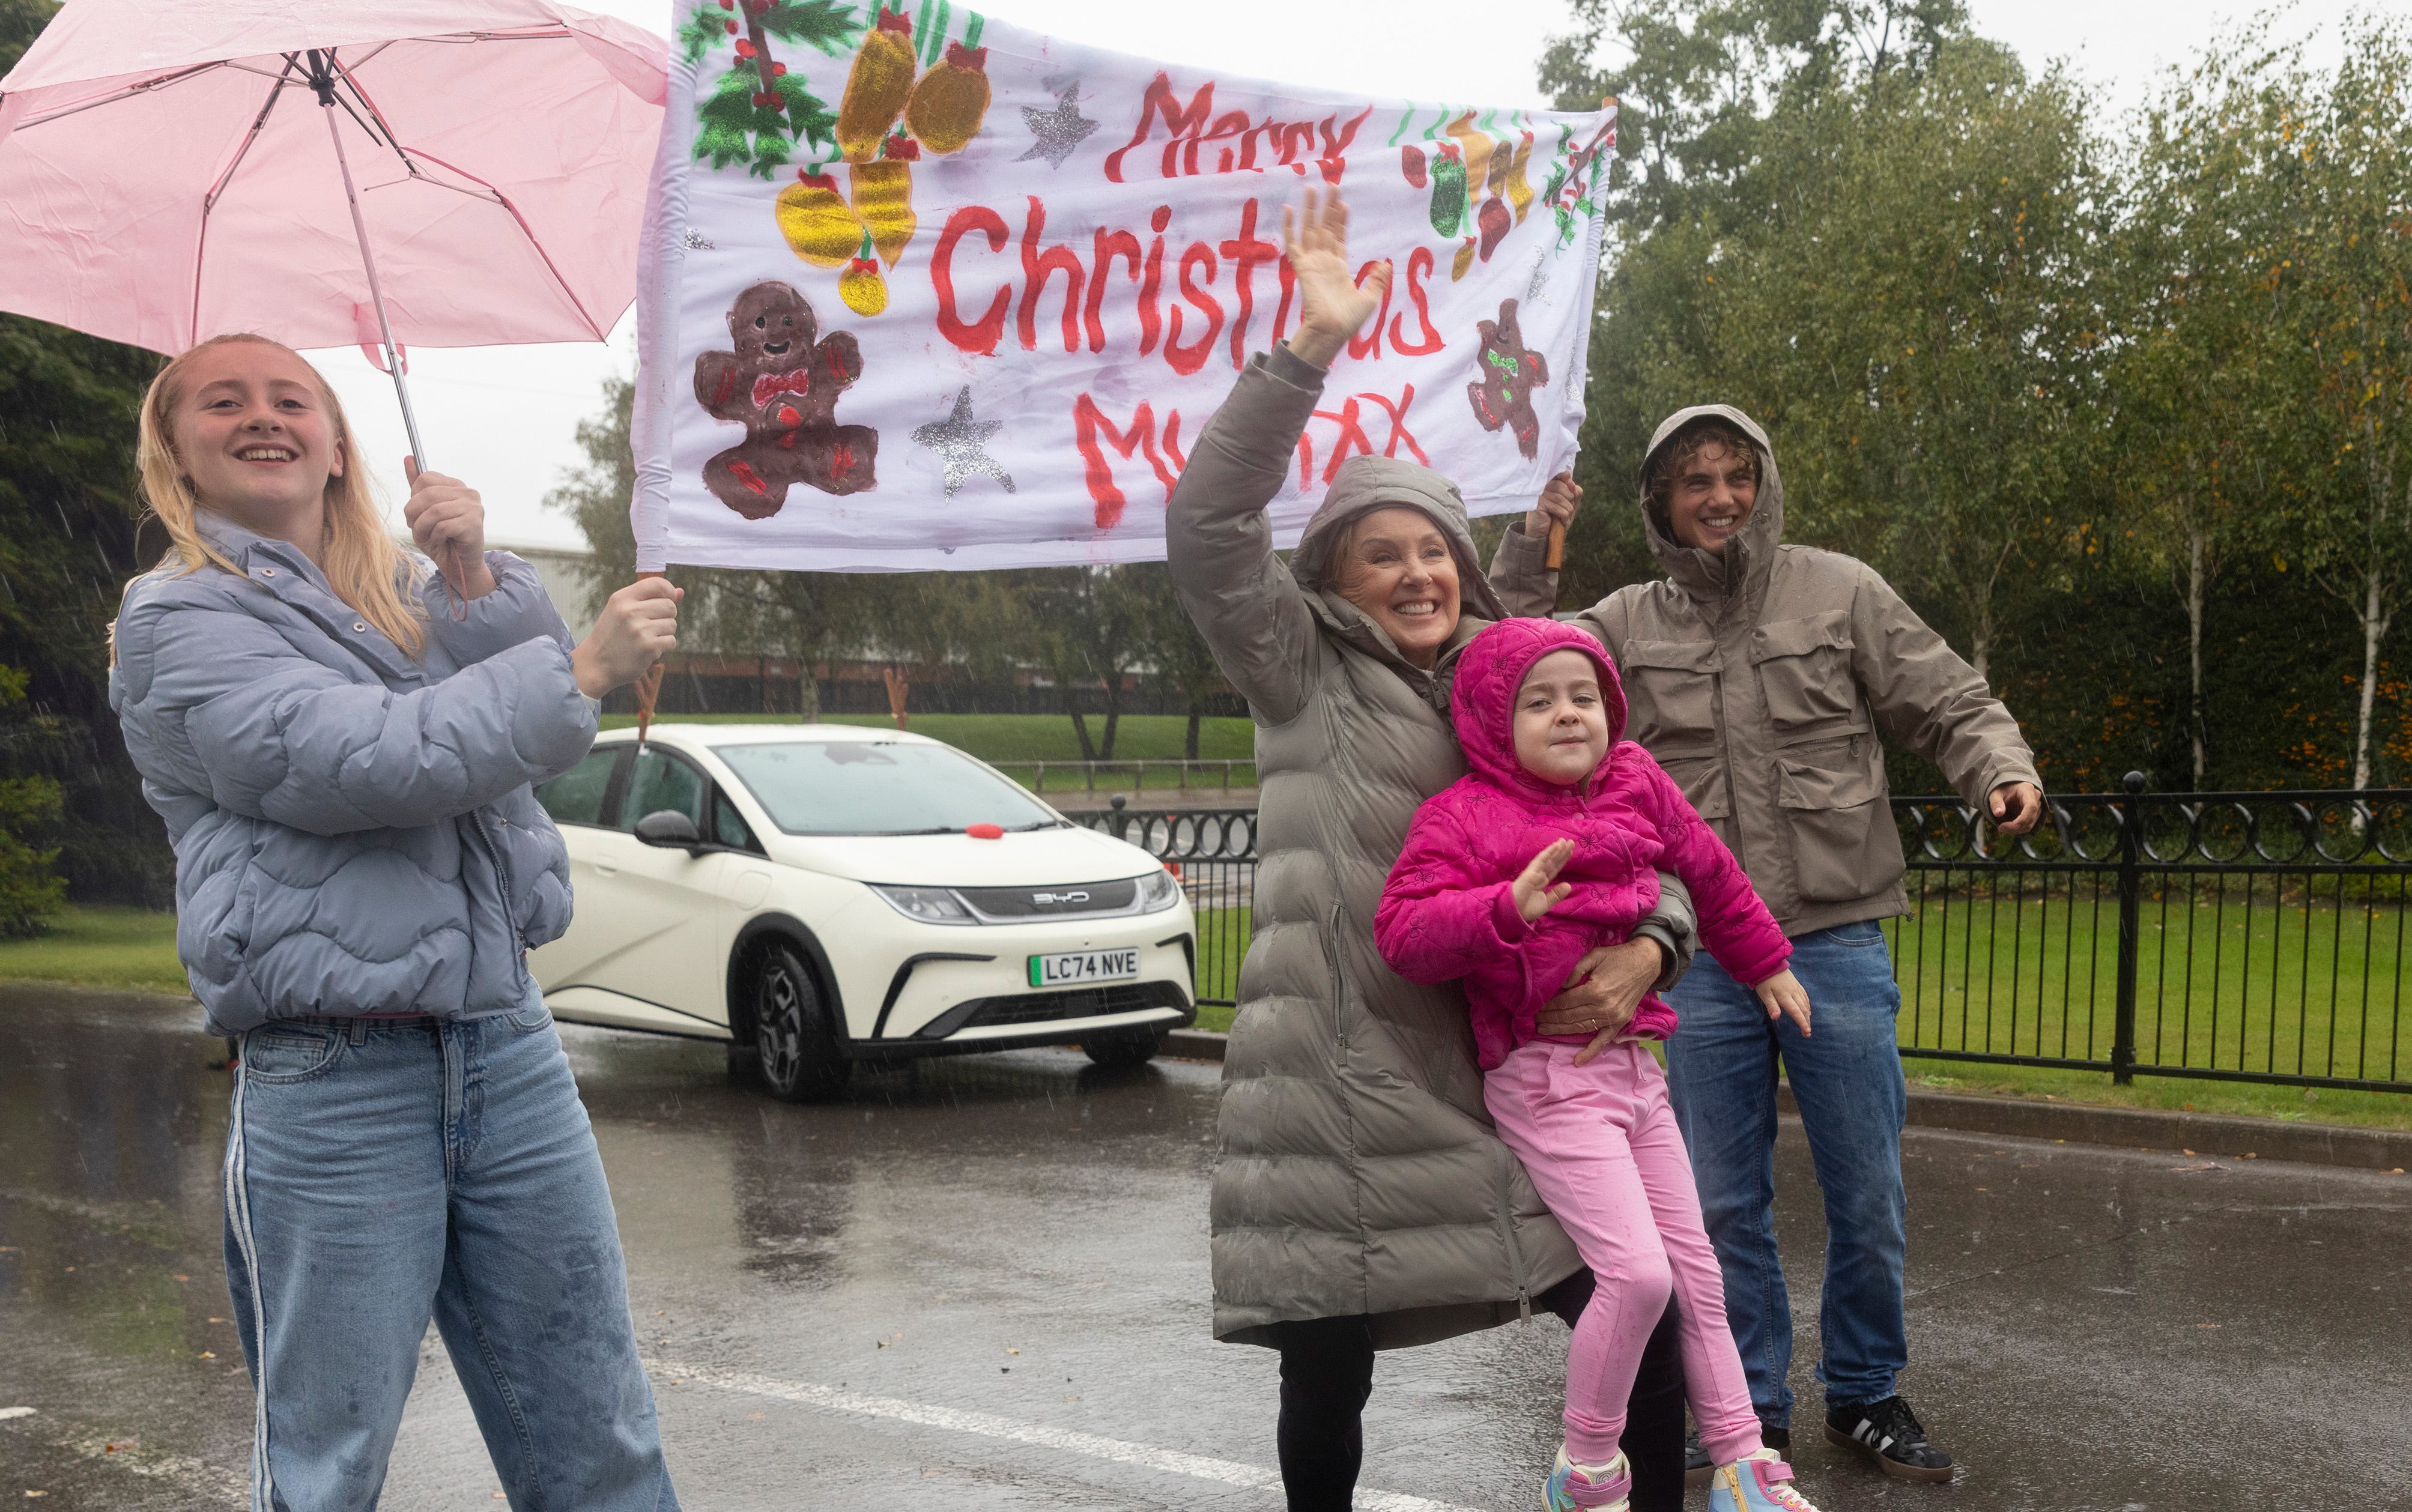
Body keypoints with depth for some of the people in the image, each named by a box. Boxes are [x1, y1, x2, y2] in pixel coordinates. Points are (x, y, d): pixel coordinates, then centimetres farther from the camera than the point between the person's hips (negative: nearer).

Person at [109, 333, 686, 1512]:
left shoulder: (402, 594, 18)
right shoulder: (178, 622, -2)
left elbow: (524, 702, 2)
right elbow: (357, 760, -17)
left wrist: (476, 576, -12)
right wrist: (585, 670, -18)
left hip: (509, 1049, 5)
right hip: (336, 1091, -5)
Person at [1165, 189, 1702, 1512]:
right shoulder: (1303, 674, 1)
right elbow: (1208, 531, -16)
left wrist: (1647, 948, -8)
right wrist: (1312, 349, -23)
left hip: (1503, 1079, 4)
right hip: (1341, 1096, -4)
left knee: (1639, 1320, 5)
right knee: (1326, 1384, 3)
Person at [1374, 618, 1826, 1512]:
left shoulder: (1637, 784, 7)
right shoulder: (1462, 816, -9)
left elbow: (1708, 871, 24)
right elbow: (1402, 929, -20)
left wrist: (1764, 962, 34)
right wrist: (1506, 909, -34)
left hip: (1633, 1063, 7)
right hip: (1546, 1077, -7)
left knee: (1695, 1269, 13)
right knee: (1637, 1271, -16)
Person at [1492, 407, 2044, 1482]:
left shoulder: (1841, 593, 2)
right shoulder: (1625, 626, 5)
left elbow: (1953, 707, 3)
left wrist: (2004, 772, -16)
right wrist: (1528, 560, -7)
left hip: (1836, 944, -1)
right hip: (1698, 962, 1)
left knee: (1868, 1199, 6)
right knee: (1724, 1207, 10)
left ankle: (1865, 1395, 26)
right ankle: (1753, 1413, 25)